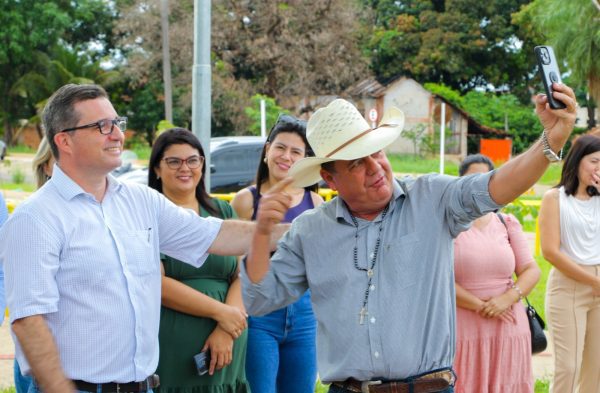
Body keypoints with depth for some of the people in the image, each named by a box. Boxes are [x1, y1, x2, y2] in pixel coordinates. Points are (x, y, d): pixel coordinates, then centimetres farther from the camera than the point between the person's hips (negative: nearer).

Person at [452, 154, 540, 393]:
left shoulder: (507, 223, 9)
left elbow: (531, 270, 7)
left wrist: (508, 298, -11)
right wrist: (479, 305, -14)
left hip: (508, 330, 3)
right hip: (463, 331, -3)